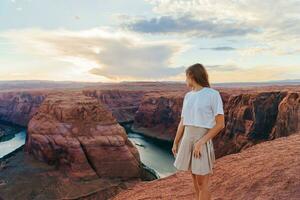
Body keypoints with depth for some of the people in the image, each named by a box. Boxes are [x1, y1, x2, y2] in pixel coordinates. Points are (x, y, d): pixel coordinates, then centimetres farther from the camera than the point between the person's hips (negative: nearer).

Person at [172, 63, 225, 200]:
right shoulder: (188, 96, 8)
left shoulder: (213, 95, -12)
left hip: (203, 143, -6)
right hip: (187, 141, 6)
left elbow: (220, 124, -14)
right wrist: (175, 143, 12)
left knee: (202, 184, 1)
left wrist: (200, 143, -19)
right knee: (195, 181, 14)